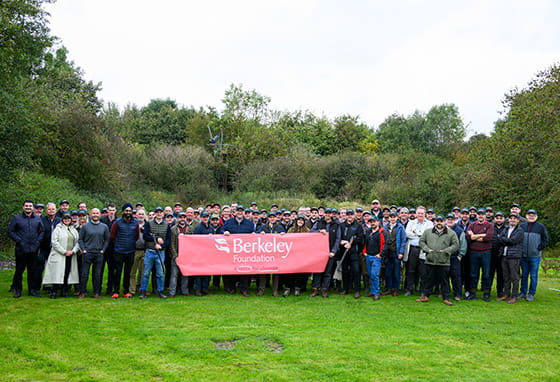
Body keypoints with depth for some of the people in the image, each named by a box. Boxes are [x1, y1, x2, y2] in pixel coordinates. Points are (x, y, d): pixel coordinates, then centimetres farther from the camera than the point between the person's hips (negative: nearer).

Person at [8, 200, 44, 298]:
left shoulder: (37, 218, 10)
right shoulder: (16, 218, 2)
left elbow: (42, 231, 14)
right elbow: (10, 231, 1)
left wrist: (38, 241, 1)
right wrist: (19, 241, -8)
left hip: (33, 249, 2)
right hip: (21, 249, -2)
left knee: (32, 270, 7)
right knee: (19, 270, 2)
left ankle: (32, 290, 16)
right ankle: (17, 290, 14)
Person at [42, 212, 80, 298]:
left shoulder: (74, 230, 17)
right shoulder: (57, 229, 2)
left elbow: (77, 242, 12)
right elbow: (55, 242, -7)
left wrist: (73, 251, -6)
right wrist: (64, 252, -12)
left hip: (71, 256, 4)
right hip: (59, 255, -4)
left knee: (67, 274, 3)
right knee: (57, 274, -8)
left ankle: (64, 291, 10)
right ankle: (54, 292, -2)